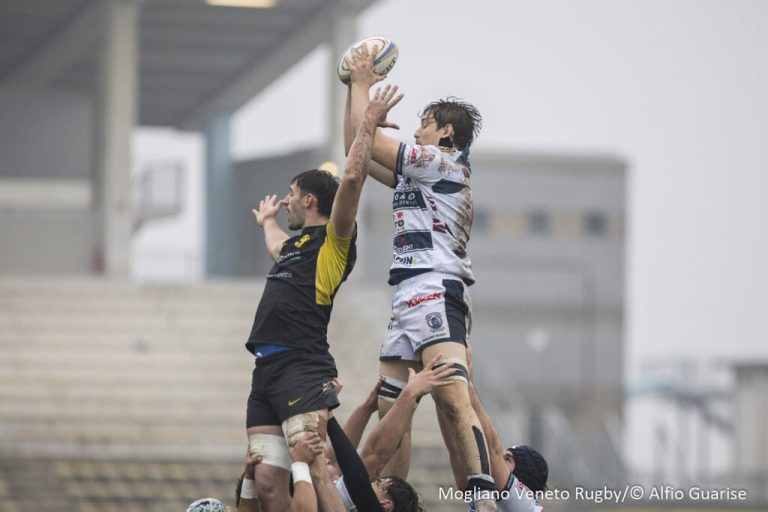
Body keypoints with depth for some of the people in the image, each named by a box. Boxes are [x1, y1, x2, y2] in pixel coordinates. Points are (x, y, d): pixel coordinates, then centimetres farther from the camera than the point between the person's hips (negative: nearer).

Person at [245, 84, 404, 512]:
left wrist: (370, 123, -9)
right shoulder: (295, 243, 26)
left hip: (303, 369, -9)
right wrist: (266, 221, 73)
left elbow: (352, 178, -14)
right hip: (267, 370, 9)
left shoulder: (333, 239, 2)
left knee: (308, 473, -23)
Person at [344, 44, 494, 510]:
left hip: (435, 293, -11)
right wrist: (354, 89, 27)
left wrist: (362, 83, 8)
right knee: (390, 409, 8)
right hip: (410, 299, 11)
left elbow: (366, 140, -5)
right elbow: (355, 151, 31)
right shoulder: (417, 174, 27)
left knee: (453, 400, -25)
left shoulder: (442, 162, 0)